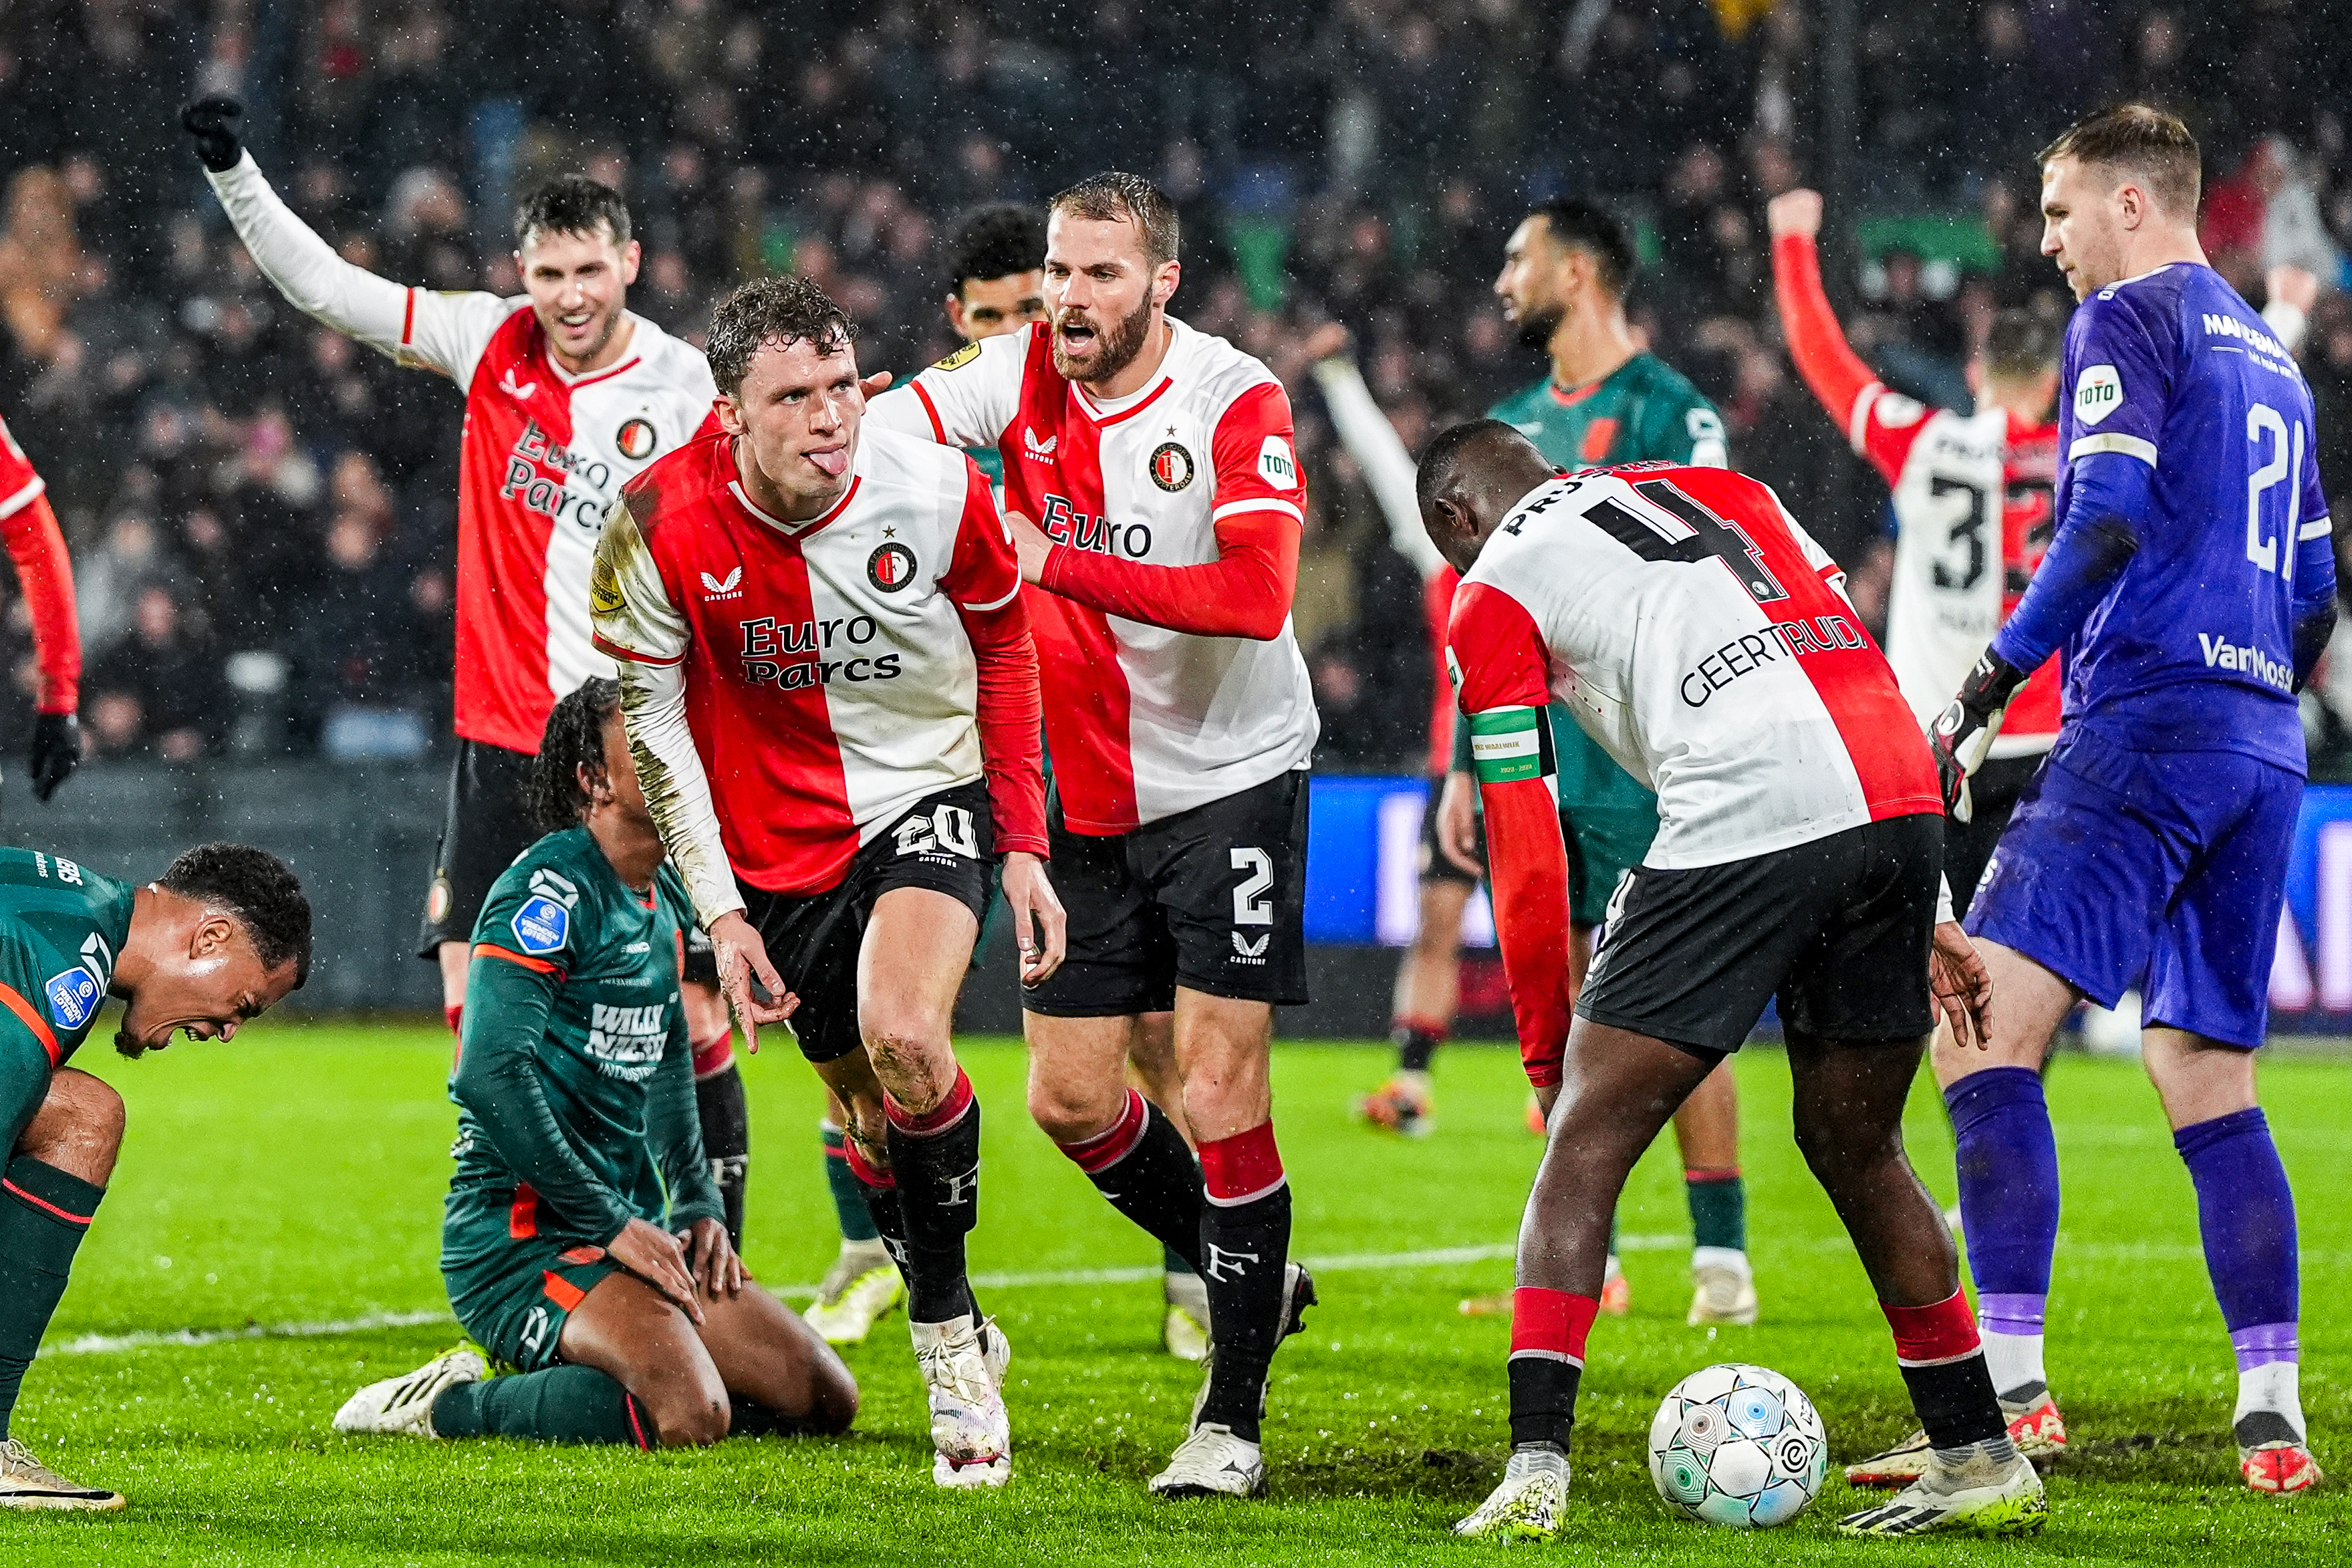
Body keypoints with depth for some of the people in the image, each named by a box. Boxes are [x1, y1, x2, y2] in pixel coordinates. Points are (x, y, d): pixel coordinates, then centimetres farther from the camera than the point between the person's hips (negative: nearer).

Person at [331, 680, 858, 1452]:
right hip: (520, 1234, -10)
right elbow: (490, 1074, -23)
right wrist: (610, 1224, -20)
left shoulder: (665, 898, 15)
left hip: (629, 1223, 10)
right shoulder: (549, 889, -14)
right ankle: (448, 1405, -10)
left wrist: (700, 1205, 16)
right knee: (689, 1416, -31)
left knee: (824, 1400, 4)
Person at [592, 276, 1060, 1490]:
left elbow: (1004, 647, 0)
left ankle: (945, 1329, -10)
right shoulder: (662, 523, -20)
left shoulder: (934, 490, -19)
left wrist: (1024, 846, -1)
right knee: (868, 1107, 8)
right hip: (776, 841, 2)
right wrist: (719, 908, -9)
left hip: (931, 798, -2)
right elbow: (648, 715, -6)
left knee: (905, 1037, -27)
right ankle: (959, 1344, 32)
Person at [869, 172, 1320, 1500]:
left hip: (1230, 781, -5)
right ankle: (1256, 1276, 33)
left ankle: (1234, 1417, -2)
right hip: (1092, 793, 6)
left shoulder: (1236, 401, -17)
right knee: (1071, 1099, 7)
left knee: (1219, 1092, -11)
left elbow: (1256, 594, -30)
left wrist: (1060, 563, -33)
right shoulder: (1023, 374, -3)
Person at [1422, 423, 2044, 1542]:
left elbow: (1527, 859, 10)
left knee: (1586, 1147, 3)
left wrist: (1546, 1052, 20)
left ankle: (1534, 1471, -8)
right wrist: (1927, 918, 25)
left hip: (1744, 822, -6)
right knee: (1854, 1148, 22)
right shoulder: (1713, 489, 30)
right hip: (1902, 804, 6)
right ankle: (1980, 1461, 25)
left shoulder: (1492, 595, 14)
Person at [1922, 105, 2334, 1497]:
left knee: (1990, 1025, -13)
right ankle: (2274, 1417, 3)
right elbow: (2314, 599, 25)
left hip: (2145, 726, -9)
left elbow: (2112, 517, -17)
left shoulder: (2129, 320, -2)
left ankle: (2009, 1375, -23)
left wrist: (1995, 680, -14)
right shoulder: (2270, 357, 23)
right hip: (2263, 752, 9)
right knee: (2212, 1082, 10)